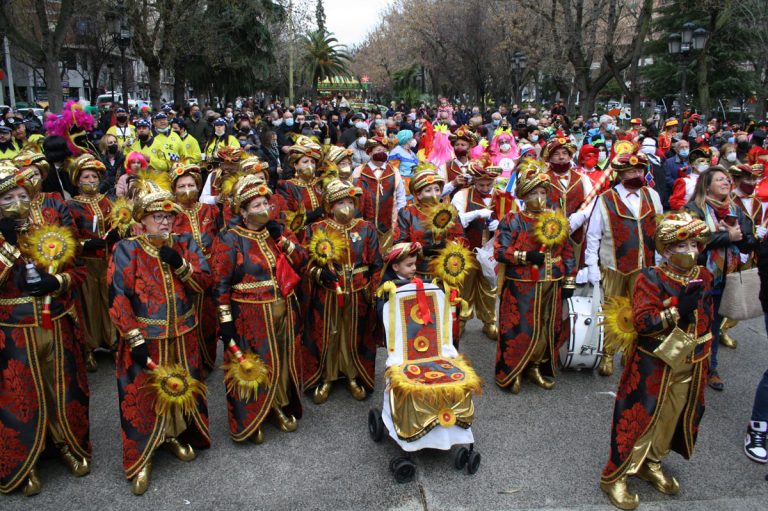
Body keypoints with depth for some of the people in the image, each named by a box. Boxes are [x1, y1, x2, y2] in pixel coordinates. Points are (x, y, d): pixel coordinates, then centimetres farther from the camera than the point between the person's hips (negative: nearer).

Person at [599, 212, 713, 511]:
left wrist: (703, 358, 16)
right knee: (641, 418, 0)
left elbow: (707, 319, 14)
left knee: (671, 417, 17)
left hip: (690, 366, 6)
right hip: (654, 365, -6)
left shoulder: (704, 278, 2)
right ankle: (614, 477, 13)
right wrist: (678, 310, -33)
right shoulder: (651, 279, -16)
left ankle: (651, 464, 39)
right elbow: (642, 322, -24)